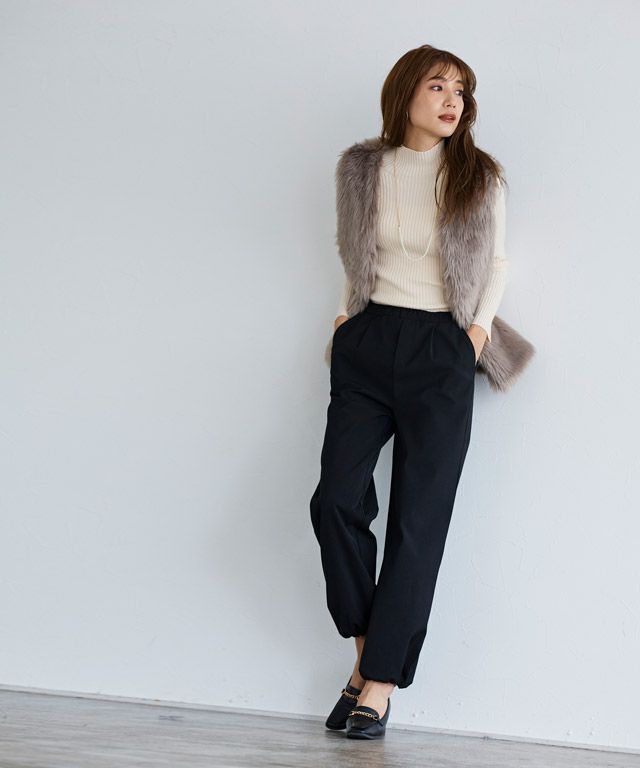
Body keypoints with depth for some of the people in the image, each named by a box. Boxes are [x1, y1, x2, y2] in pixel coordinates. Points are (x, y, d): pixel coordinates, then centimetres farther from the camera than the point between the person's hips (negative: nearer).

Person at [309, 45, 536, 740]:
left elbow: (497, 261, 12)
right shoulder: (363, 169, 7)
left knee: (418, 519, -4)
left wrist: (480, 326, 0)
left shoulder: (479, 177, 2)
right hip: (369, 343, 2)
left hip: (442, 351, -2)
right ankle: (367, 646, 7)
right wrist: (345, 316, 9)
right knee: (336, 500, -12)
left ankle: (381, 679, 2)